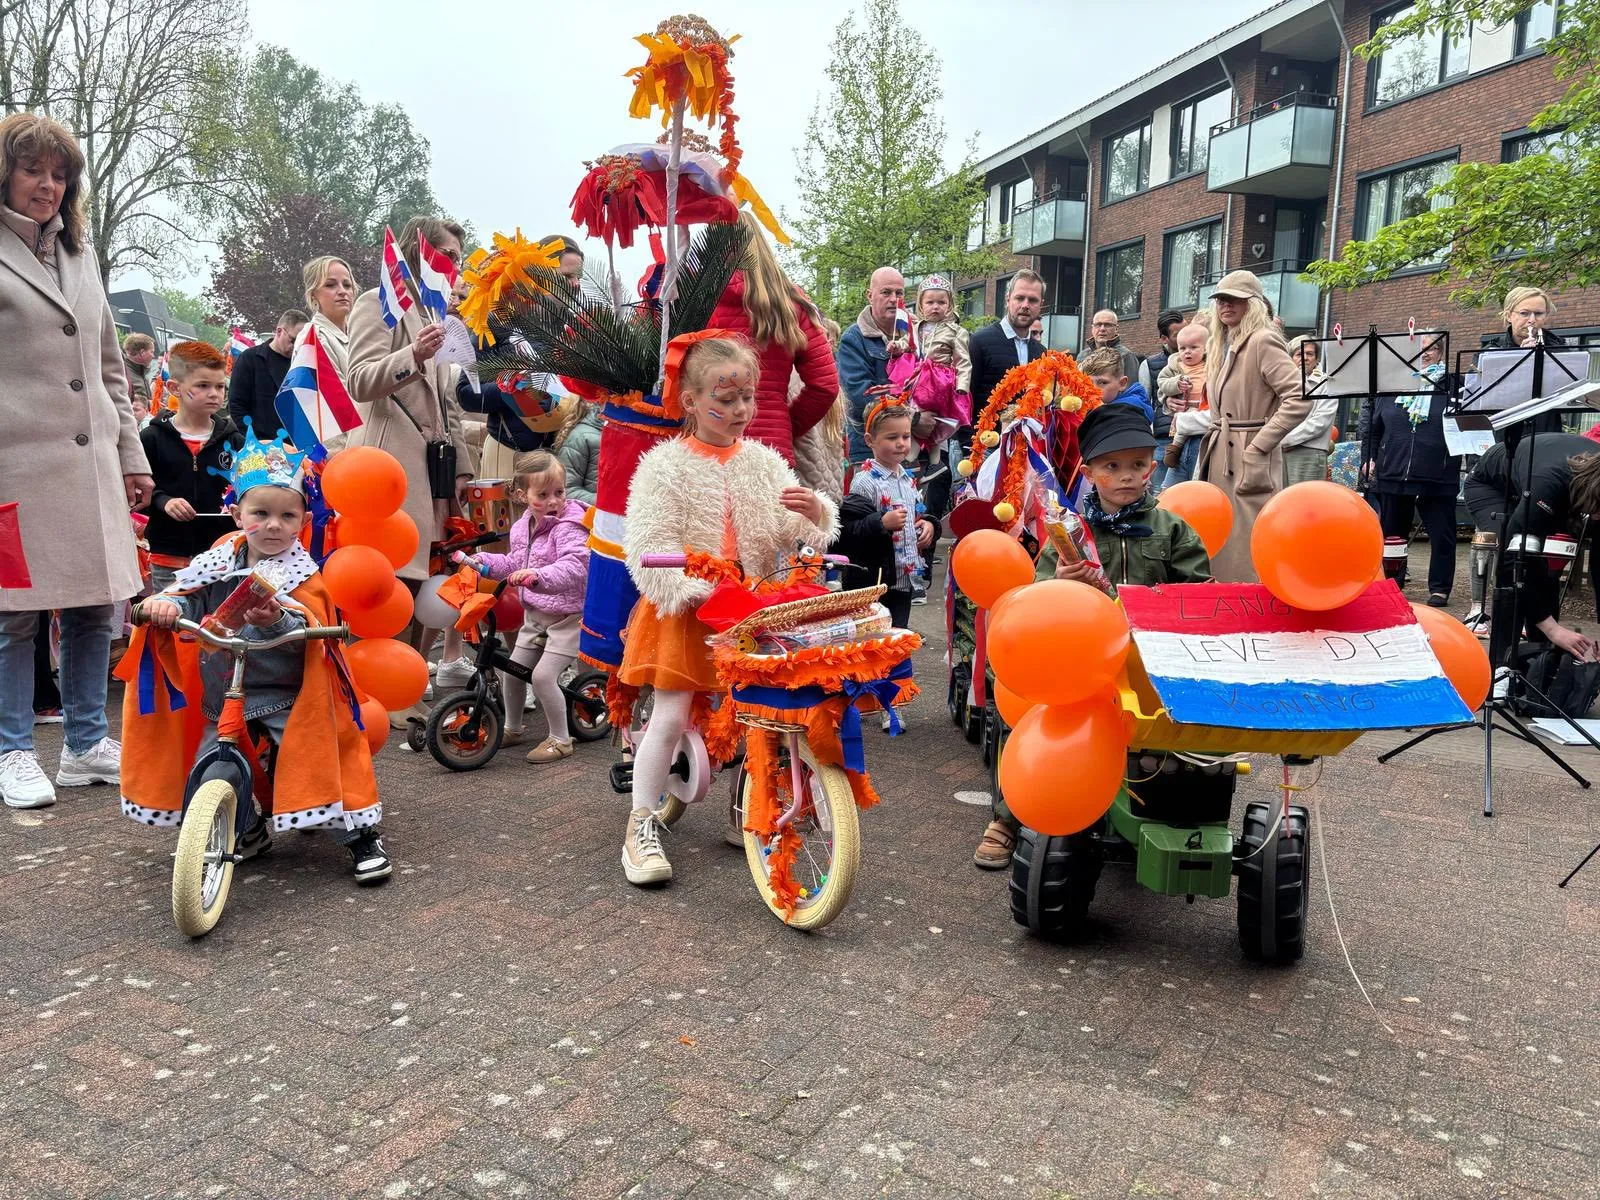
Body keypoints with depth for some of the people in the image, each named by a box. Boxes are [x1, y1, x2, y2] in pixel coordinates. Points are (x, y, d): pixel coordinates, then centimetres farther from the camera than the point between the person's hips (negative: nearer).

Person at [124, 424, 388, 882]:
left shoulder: (301, 573, -12)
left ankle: (361, 835, 1)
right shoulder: (220, 559, 3)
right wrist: (167, 604, -25)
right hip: (223, 696, 5)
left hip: (289, 696, -5)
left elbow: (306, 627, -27)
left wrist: (277, 620, -49)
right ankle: (248, 829, 27)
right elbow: (188, 596, -2)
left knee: (318, 761, -14)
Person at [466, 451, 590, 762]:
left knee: (543, 675, -14)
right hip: (536, 615, 8)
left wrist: (538, 575, -49)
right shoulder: (522, 527, 4)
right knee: (512, 670, 13)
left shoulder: (569, 527, -20)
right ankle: (512, 728, 36)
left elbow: (573, 567, -36)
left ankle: (561, 739, 3)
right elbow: (514, 563, 18)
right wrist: (484, 560, 4)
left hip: (568, 616, -8)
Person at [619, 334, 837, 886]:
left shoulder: (763, 461, 6)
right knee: (670, 718, -4)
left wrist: (813, 510, -21)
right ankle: (641, 826, 8)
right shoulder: (665, 466, -7)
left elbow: (794, 532, 2)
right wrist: (698, 589, -28)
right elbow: (648, 550, -14)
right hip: (684, 611, -4)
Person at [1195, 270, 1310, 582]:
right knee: (1219, 549, 12)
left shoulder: (1263, 341, -10)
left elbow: (1299, 399, -20)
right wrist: (1212, 445, 15)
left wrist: (1259, 445, -19)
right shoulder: (1219, 345, 15)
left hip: (1251, 463, -8)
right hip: (1220, 458, 9)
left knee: (1246, 553, -7)